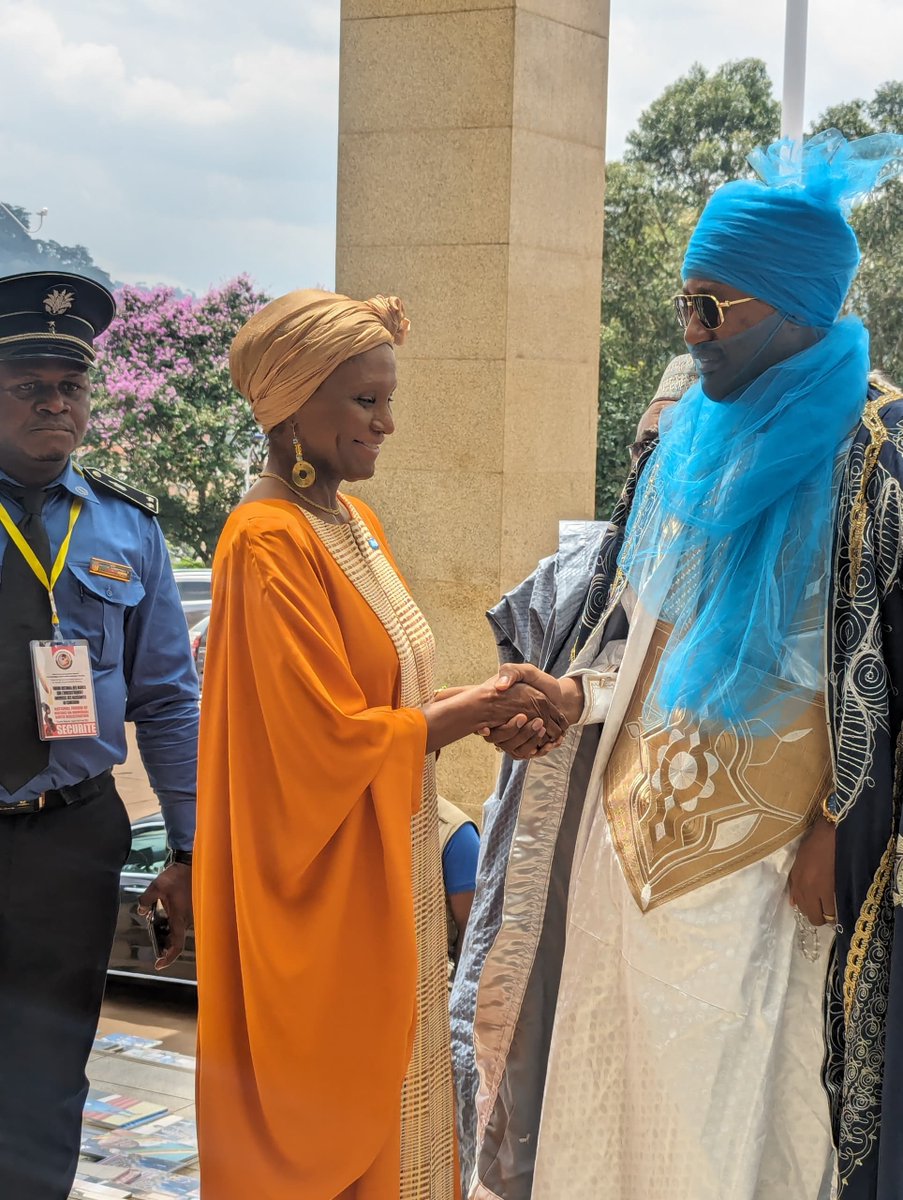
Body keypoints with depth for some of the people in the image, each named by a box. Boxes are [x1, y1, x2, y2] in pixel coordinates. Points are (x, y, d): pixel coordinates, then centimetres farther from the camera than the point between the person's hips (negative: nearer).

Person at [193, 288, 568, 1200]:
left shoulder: (354, 523, 8)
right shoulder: (271, 544, -20)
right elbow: (330, 739, -21)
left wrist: (475, 707, -2)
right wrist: (462, 714, -10)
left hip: (387, 868, 9)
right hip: (325, 886, -9)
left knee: (387, 1082, 17)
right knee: (326, 1120, 5)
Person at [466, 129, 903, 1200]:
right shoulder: (689, 432, 10)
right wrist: (576, 694, 0)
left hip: (760, 830, -6)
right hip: (639, 810, 6)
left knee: (736, 1072, 2)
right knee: (622, 1066, 11)